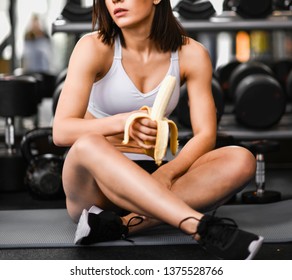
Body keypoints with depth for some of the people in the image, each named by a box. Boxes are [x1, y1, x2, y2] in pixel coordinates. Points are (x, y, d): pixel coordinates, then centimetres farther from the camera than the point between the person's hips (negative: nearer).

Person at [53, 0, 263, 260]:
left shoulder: (191, 54, -4)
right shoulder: (94, 48, -10)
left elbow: (206, 135, -7)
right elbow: (61, 131, -16)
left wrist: (167, 172, -26)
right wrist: (123, 122, -33)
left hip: (150, 173, 3)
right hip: (95, 179, -2)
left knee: (241, 160, -22)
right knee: (88, 145, -37)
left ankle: (120, 223, -32)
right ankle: (203, 227, -45)